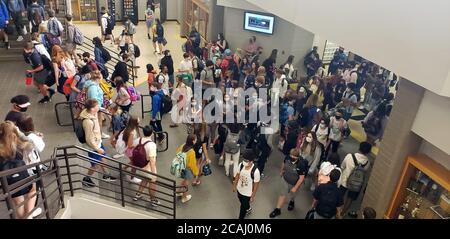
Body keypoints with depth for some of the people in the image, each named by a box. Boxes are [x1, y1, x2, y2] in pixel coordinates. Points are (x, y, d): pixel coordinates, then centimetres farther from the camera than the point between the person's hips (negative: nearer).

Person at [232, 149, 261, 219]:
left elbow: (256, 185, -21)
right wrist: (234, 186, 10)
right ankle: (248, 209, 66)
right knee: (243, 203, 32)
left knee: (243, 207, 14)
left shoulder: (255, 171, -35)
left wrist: (253, 196, -11)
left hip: (247, 193, -6)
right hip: (239, 189, 6)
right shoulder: (241, 165, -20)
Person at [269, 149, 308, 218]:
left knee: (291, 195, 23)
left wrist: (295, 188, -20)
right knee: (282, 194, 12)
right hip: (286, 180, 3)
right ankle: (277, 210, 28)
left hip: (295, 184, -3)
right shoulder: (288, 157, -22)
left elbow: (301, 178, -26)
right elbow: (283, 163, 3)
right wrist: (281, 171, 19)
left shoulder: (301, 164, -36)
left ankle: (292, 202, 58)